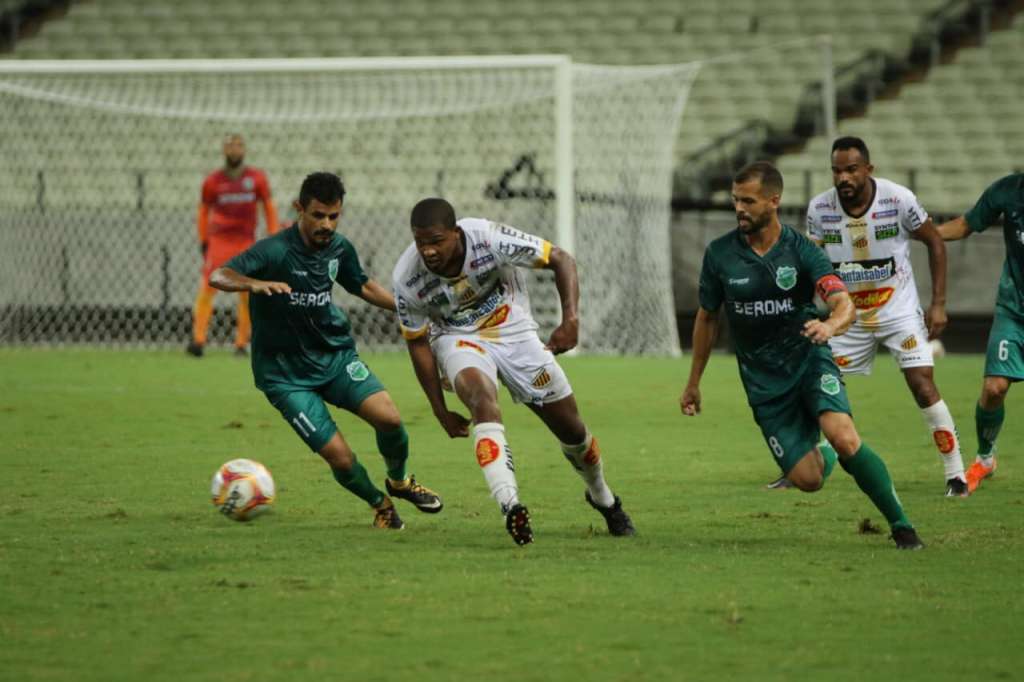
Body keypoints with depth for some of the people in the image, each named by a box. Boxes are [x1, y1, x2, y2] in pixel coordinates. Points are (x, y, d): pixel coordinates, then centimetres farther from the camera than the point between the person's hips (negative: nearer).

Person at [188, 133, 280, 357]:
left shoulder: (257, 178, 4)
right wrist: (203, 241, 8)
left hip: (247, 243, 1)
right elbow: (204, 212, 12)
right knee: (207, 290, -12)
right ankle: (198, 340, -14)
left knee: (248, 295, -1)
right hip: (218, 242, -1)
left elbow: (269, 208, 9)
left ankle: (241, 343, 8)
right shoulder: (213, 181, 2)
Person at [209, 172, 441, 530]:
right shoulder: (275, 251, -22)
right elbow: (218, 276, -36)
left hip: (335, 355, 5)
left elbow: (363, 285, 20)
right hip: (285, 374, -5)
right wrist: (256, 284, -56)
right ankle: (381, 504, 18)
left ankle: (399, 481, 14)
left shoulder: (339, 248, -2)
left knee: (388, 417, -18)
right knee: (340, 457, -13)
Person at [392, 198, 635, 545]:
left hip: (513, 331, 1)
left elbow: (561, 260, -18)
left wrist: (570, 319, -31)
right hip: (459, 340, -1)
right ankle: (510, 505, -48)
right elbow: (418, 344, -8)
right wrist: (440, 411, -7)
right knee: (482, 397, -36)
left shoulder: (489, 239, -28)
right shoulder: (407, 278, -22)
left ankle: (603, 499, 37)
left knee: (571, 430, 5)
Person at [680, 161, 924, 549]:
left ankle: (900, 524, -13)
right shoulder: (719, 255, -3)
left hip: (809, 359, -1)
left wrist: (830, 325, -44)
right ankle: (822, 457, 29)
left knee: (844, 438, -29)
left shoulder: (801, 250, -9)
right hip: (763, 380, 2)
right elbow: (707, 318, 11)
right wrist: (694, 383, 15)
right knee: (807, 480, -10)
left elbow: (845, 306, -20)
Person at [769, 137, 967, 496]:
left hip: (898, 311, -3)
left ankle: (955, 473, -6)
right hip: (849, 314, 3)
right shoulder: (819, 208, -11)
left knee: (923, 385, -14)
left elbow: (935, 243, -4)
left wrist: (938, 304, -7)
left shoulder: (898, 199, -17)